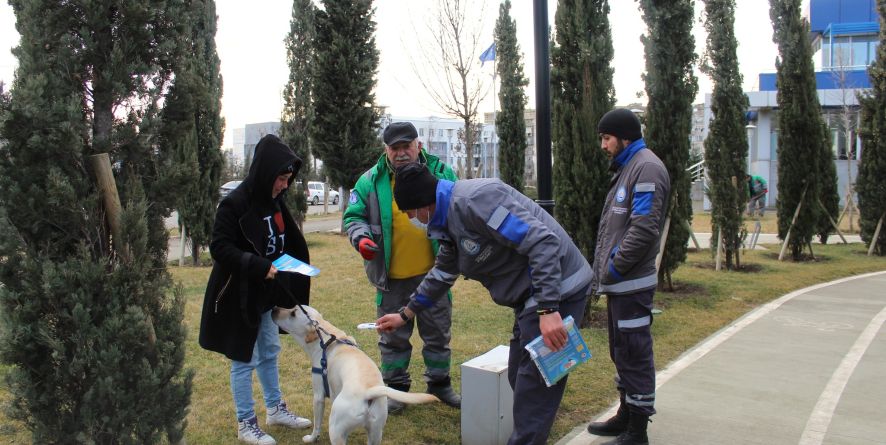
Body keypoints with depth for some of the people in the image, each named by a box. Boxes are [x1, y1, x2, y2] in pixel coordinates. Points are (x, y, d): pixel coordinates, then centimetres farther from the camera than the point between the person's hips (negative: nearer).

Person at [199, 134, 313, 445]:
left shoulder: (274, 201, 3)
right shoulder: (235, 203, -21)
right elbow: (219, 247, -23)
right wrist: (258, 266, -30)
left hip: (266, 293, 8)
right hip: (239, 295, -8)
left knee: (269, 352, 20)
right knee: (244, 360, 4)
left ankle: (275, 409, 36)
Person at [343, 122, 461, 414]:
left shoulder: (441, 172, 1)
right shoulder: (371, 181, -1)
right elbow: (353, 216, 5)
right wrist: (360, 237, -15)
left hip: (434, 272, 1)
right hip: (392, 277, -1)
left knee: (439, 332, 15)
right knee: (393, 335, 12)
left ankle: (439, 382, 34)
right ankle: (395, 387, 29)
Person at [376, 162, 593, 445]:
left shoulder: (474, 200, -22)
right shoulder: (450, 220, 10)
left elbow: (543, 242, -28)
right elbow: (442, 274, 26)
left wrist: (548, 309, -30)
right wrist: (405, 315, 31)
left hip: (556, 289, -10)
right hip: (531, 295, 10)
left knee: (533, 387, -3)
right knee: (519, 378, 19)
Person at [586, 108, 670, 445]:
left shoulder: (647, 168, -13)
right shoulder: (626, 168, 18)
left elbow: (644, 229, -22)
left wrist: (614, 267, -16)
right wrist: (603, 272, 11)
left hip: (631, 284, -10)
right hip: (619, 282, 10)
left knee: (634, 354, -2)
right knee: (621, 352, 18)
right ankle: (626, 416, 32)